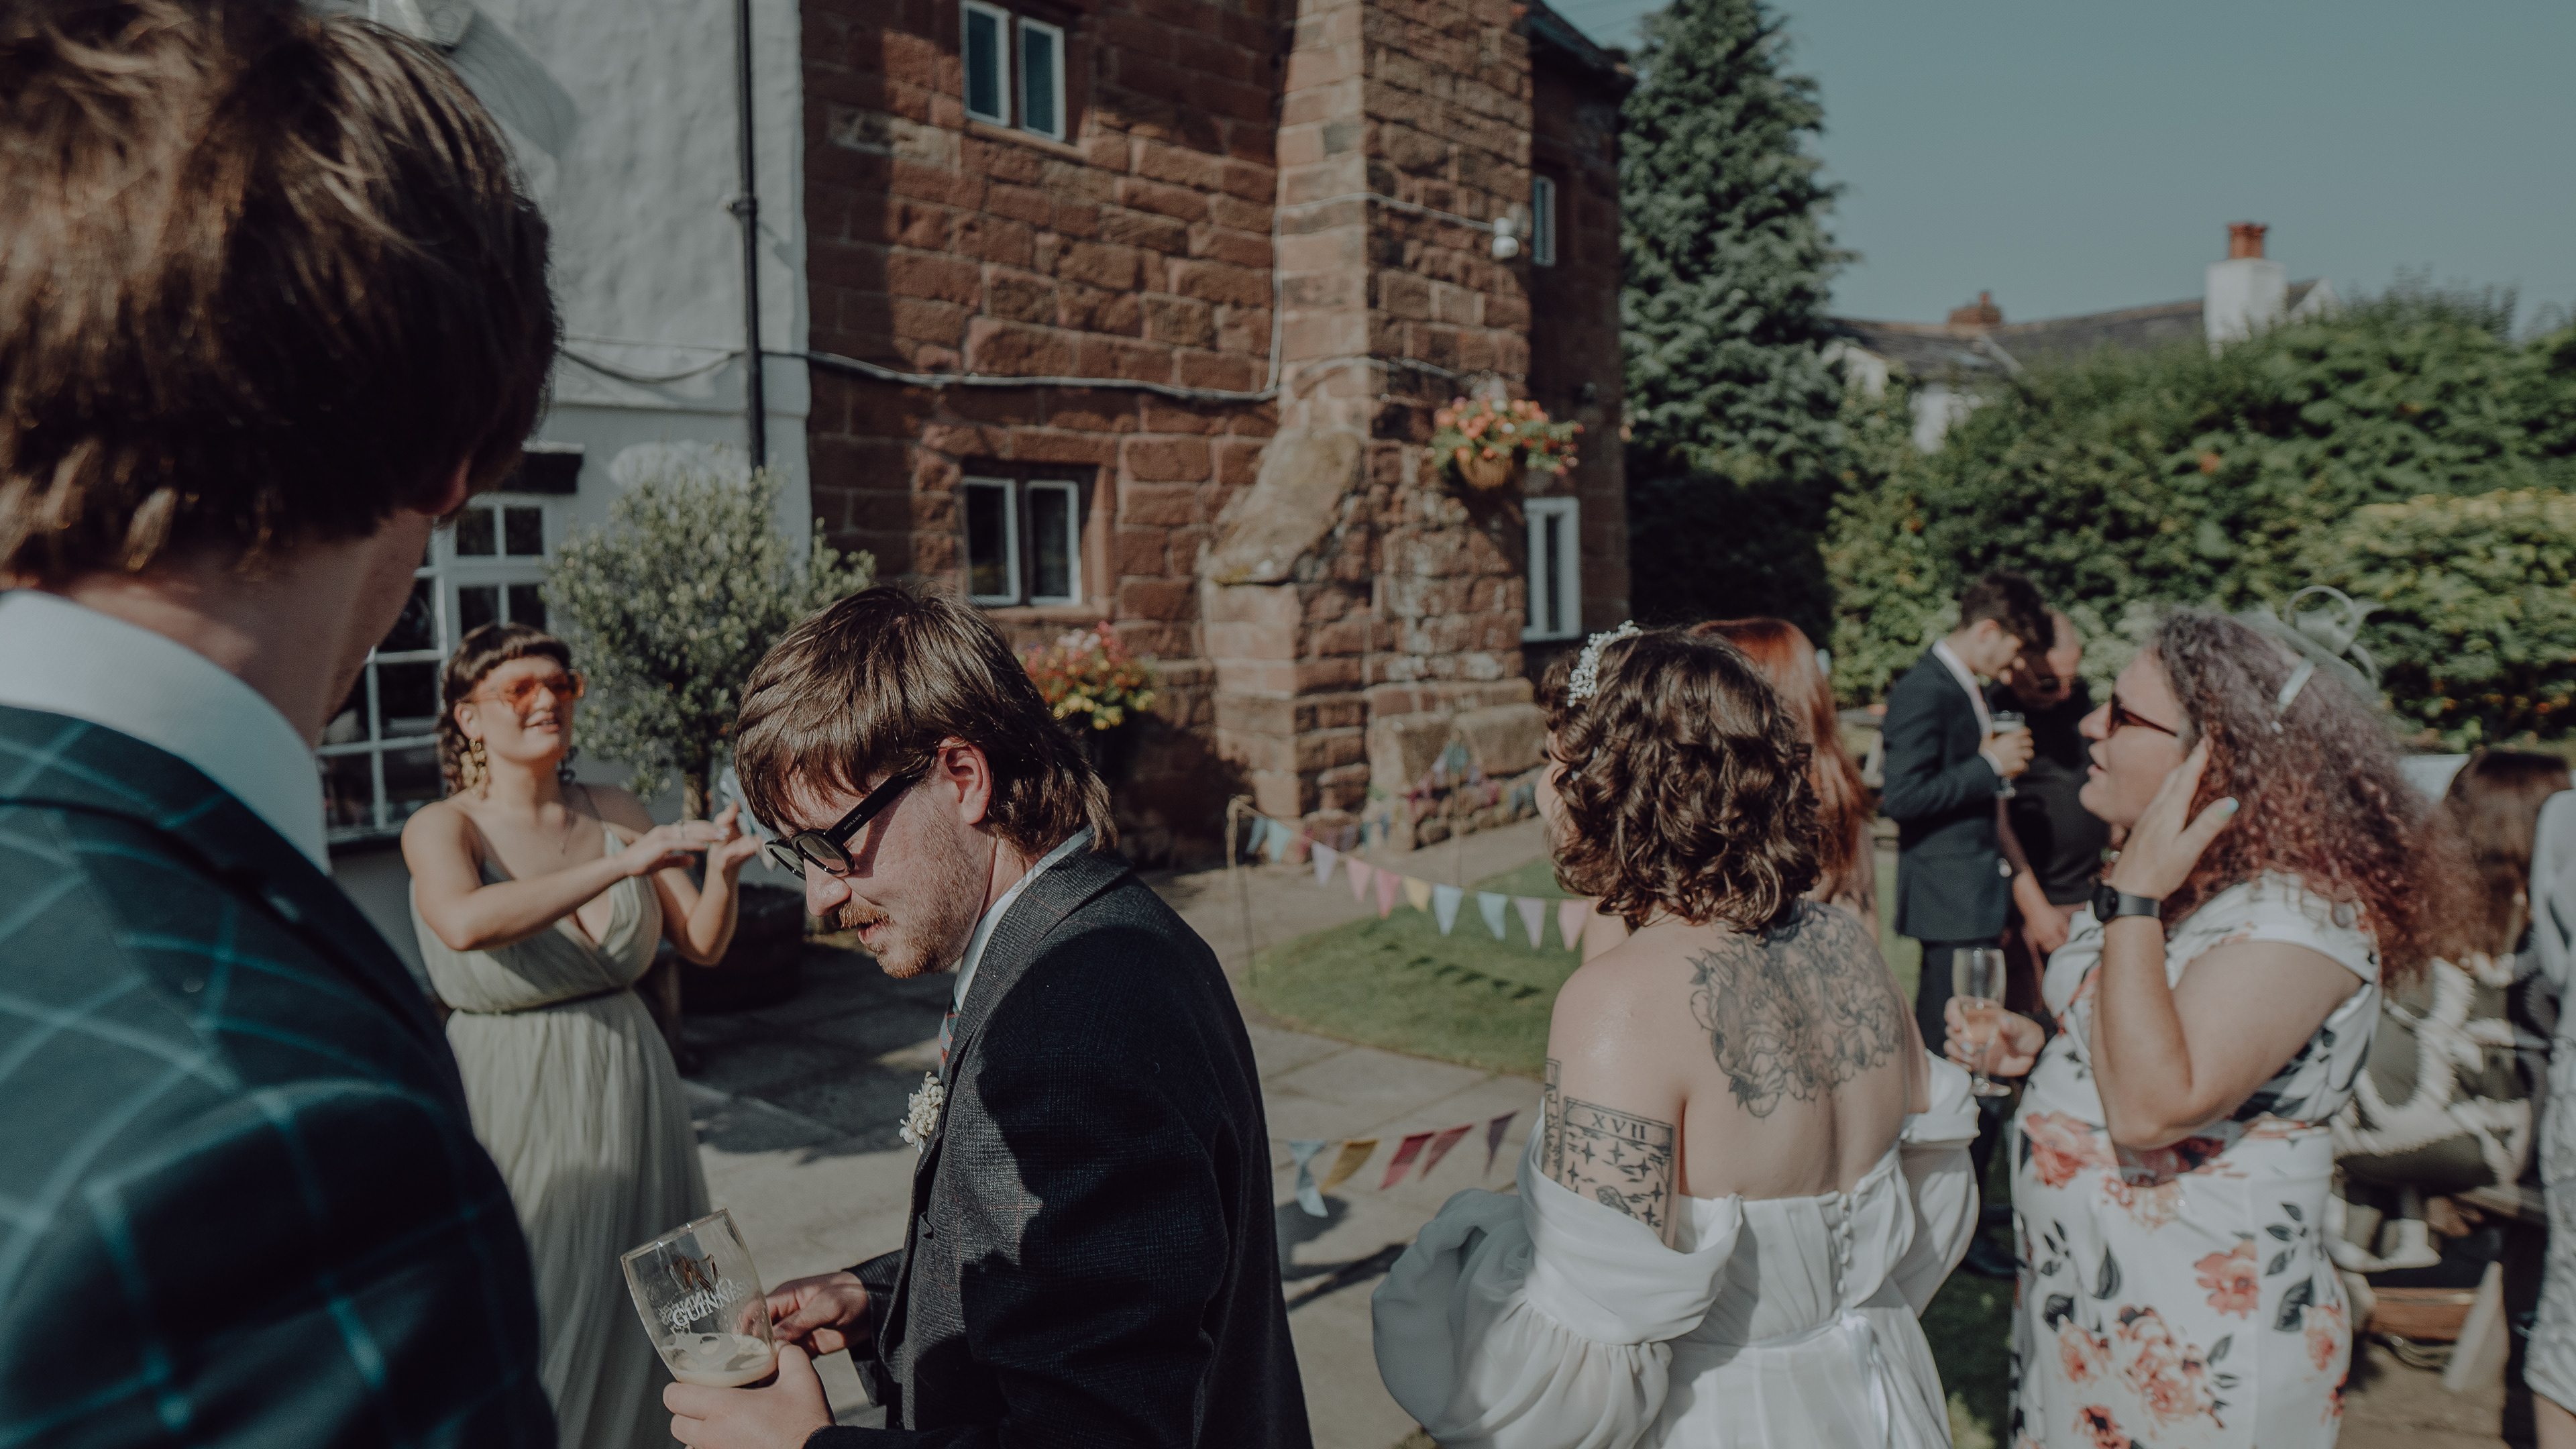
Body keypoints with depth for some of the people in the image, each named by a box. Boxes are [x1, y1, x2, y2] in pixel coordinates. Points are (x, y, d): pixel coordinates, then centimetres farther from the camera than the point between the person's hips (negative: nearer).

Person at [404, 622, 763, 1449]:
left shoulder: (615, 813, 3)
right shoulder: (441, 828, -8)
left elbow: (704, 946, 2)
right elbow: (467, 923, -31)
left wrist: (720, 874, -18)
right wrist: (622, 865, -34)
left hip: (632, 1099, 4)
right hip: (517, 1109, -4)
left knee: (635, 1338, 15)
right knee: (528, 1347, 6)